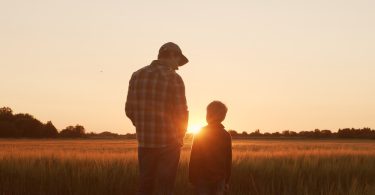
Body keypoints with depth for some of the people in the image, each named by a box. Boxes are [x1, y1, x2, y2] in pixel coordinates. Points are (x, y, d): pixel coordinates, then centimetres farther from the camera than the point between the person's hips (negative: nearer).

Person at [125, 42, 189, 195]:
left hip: (144, 141, 5)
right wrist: (180, 136, 8)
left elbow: (129, 110, 6)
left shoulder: (137, 76, 5)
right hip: (168, 142, -4)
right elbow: (181, 112, -9)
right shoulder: (173, 78, -10)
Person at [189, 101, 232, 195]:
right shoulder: (226, 135, 2)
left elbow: (193, 159, -3)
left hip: (202, 178, -2)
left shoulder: (199, 134, -4)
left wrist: (192, 178, 4)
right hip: (219, 178, 2)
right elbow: (228, 160, 5)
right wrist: (227, 180, 13)